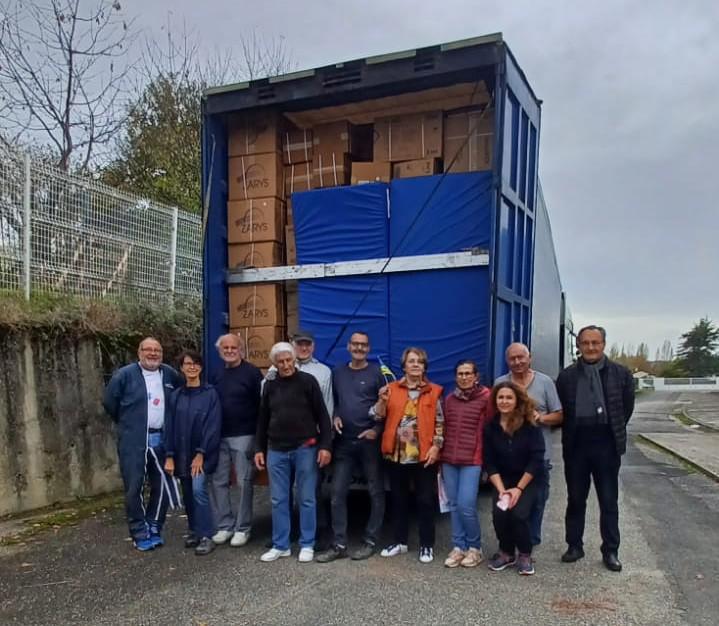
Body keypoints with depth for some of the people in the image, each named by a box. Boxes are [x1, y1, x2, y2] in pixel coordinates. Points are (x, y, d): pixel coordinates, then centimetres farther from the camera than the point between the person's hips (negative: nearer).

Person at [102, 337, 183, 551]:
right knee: (134, 488, 0)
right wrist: (126, 422, 7)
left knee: (162, 486, 8)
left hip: (161, 440, 4)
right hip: (133, 441, -4)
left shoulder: (170, 375, 6)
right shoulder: (125, 374, -5)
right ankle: (140, 534, 13)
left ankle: (154, 529, 24)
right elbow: (109, 401, 0)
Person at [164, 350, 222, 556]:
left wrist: (201, 453, -15)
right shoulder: (175, 396, 5)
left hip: (202, 453, -4)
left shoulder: (210, 394, -7)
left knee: (198, 489, -16)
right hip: (182, 453, 4)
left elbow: (213, 426, -11)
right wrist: (169, 456, -2)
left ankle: (206, 537, -8)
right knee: (188, 494, 11)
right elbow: (169, 426, 5)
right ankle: (194, 531, 26)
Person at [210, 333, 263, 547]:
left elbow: (261, 404, -10)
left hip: (243, 436, -6)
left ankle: (243, 528, 12)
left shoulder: (251, 372, -7)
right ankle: (225, 525, 19)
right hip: (219, 436, 6)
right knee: (218, 481, 7)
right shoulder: (218, 375, 13)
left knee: (244, 482, 1)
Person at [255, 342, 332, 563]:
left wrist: (325, 445, -10)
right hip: (277, 450, 4)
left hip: (305, 449, -3)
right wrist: (260, 449, 11)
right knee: (278, 500, 8)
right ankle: (280, 545, 20)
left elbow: (322, 415, -5)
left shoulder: (308, 381, -4)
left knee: (306, 499, 5)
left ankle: (307, 545, 17)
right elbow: (263, 420, 14)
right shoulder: (270, 385, 7)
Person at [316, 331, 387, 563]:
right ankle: (339, 544, 11)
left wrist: (377, 430, -13)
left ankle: (370, 541, 17)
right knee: (338, 493, 2)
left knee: (376, 492, 5)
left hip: (369, 441, -3)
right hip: (343, 441, 3)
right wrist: (335, 417, -1)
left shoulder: (376, 373, -2)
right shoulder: (337, 372, 10)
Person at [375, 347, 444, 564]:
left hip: (424, 454, -2)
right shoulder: (392, 388, 5)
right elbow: (379, 416, 2)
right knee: (398, 498, 13)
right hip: (396, 453, 2)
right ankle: (399, 541, 26)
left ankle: (427, 545, 16)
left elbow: (439, 422, 2)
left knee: (425, 500, 4)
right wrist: (382, 400, -17)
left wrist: (436, 446, -8)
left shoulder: (434, 391, 2)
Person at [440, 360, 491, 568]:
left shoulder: (486, 398, -2)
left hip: (472, 459, -5)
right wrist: (441, 455, 15)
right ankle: (458, 547, 19)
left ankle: (475, 547, 11)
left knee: (466, 505, -9)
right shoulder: (449, 399, 13)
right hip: (449, 459, 5)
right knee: (454, 505, 7)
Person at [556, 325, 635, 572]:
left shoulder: (621, 374, 0)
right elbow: (561, 411, 6)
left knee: (609, 501, 8)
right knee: (575, 499, 11)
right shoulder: (566, 376, 1)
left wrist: (613, 432, 6)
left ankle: (610, 551, 20)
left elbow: (627, 408, 6)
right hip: (576, 444, 1)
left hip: (606, 445, -1)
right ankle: (574, 546, 23)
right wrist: (570, 433, 2)